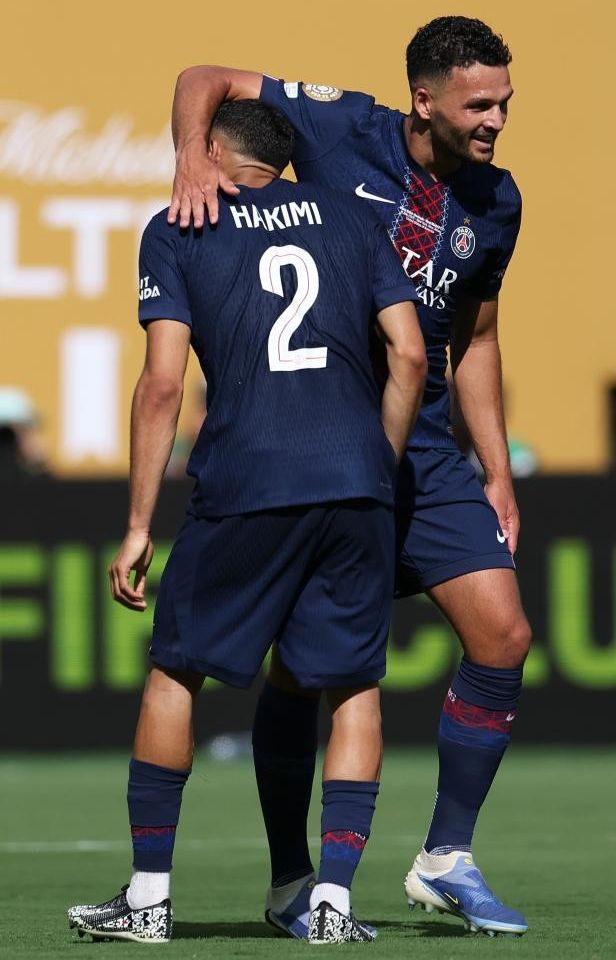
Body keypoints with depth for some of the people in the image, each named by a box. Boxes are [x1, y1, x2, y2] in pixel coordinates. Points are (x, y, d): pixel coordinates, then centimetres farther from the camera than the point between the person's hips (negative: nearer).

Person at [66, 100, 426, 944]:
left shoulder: (176, 233, 6)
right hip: (355, 483, 2)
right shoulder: (350, 220, 15)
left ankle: (148, 897, 14)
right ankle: (334, 900, 4)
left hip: (243, 486, -2)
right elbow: (410, 355, 7)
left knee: (174, 674, 13)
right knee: (355, 686, 12)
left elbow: (163, 384, -2)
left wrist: (138, 525, 1)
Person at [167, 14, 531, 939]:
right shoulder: (344, 132, -9)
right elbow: (205, 82, -1)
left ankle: (447, 857, 7)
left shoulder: (495, 203, 6)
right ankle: (292, 880, 11)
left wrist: (497, 472, 14)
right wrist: (194, 157, -22)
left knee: (502, 635, -5)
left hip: (422, 448, 5)